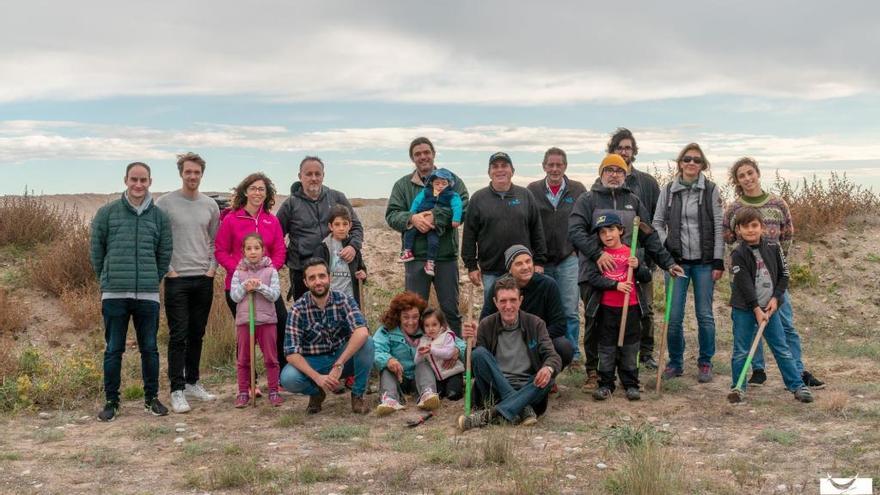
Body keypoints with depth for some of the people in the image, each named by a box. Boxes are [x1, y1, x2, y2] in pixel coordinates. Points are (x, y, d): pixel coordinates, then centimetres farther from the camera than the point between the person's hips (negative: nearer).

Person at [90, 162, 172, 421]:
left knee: (150, 349, 8)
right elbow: (96, 250, 7)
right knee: (113, 350, 5)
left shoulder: (160, 216, 6)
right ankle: (111, 401, 15)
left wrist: (151, 281, 9)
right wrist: (108, 280, 9)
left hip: (148, 295, 1)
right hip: (114, 295, -1)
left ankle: (151, 398, 21)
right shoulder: (107, 212, 2)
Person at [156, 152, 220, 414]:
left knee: (197, 334, 12)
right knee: (178, 336, -4)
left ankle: (192, 382, 24)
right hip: (177, 279, -4)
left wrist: (213, 267, 3)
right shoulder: (165, 203, -4)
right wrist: (166, 268, -8)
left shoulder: (210, 205, 8)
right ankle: (177, 390, 1)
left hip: (204, 279, 4)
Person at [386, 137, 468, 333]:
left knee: (451, 308, 8)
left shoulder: (452, 181, 5)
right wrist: (411, 218, -20)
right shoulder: (402, 185, 9)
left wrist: (436, 215, -21)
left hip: (446, 255, -1)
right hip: (416, 257, 1)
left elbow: (463, 210, -8)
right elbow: (391, 215, 0)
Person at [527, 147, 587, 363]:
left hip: (568, 258, -1)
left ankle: (572, 353, 8)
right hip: (540, 260, 1)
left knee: (570, 310, -3)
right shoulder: (532, 190, 4)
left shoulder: (578, 190, 3)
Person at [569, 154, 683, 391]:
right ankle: (593, 372, 12)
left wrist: (668, 262, 7)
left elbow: (649, 236, 15)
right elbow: (575, 231, -10)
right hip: (593, 273, -3)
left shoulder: (633, 202, 16)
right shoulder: (587, 200, 3)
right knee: (594, 324, 1)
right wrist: (597, 253, -24)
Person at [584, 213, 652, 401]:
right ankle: (606, 384, 15)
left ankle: (631, 384, 17)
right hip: (606, 309, 0)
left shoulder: (634, 253, 4)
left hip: (631, 308, 0)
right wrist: (615, 284, -18)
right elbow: (592, 277, -10)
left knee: (630, 347, 8)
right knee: (606, 348, 7)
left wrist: (638, 267, -15)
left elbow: (647, 277, 5)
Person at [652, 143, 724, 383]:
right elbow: (658, 222, 11)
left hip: (704, 261, -1)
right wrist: (665, 245, -5)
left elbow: (718, 227, -1)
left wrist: (718, 261, -5)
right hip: (676, 260, 1)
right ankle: (675, 362, 16)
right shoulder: (668, 190, 5)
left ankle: (705, 363, 17)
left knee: (705, 315, 4)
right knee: (674, 316, 1)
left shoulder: (711, 190, 0)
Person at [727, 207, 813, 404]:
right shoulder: (738, 254, -8)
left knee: (782, 349, 6)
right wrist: (756, 309, -19)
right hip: (744, 309, -2)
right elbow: (745, 284, -14)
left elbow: (784, 275, 8)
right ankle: (738, 387, 15)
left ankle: (797, 385, 12)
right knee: (741, 350, 3)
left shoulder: (773, 249, 2)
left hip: (769, 307, 2)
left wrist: (776, 297, -5)